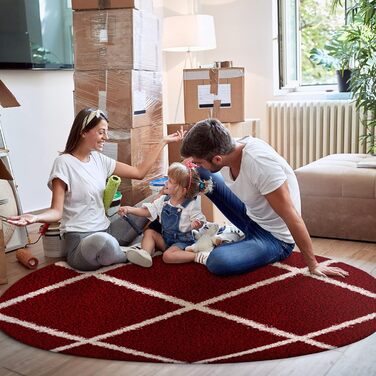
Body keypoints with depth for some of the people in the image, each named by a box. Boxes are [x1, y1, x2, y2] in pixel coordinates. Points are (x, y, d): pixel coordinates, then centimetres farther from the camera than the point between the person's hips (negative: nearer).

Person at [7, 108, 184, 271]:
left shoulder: (99, 159, 8)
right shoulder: (64, 163, -11)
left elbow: (139, 172, 11)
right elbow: (57, 211, -15)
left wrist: (164, 141, 12)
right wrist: (35, 218, -37)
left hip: (105, 230, 7)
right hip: (79, 238, -7)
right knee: (103, 242, -39)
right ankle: (128, 255, -6)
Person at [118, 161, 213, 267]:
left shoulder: (192, 205, -16)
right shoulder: (163, 200, 0)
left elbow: (199, 221, -10)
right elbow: (147, 211, 4)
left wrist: (196, 225, -35)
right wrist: (129, 209, -7)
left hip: (182, 241, -7)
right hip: (165, 238, 7)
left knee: (168, 256, -30)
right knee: (149, 232, -5)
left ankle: (197, 256, -25)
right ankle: (145, 253, -27)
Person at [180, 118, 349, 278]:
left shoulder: (260, 162, -35)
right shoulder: (226, 150, -13)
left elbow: (292, 217, -29)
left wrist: (313, 264, -22)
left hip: (275, 237, -7)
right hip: (251, 217, 7)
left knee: (218, 261, -33)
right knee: (202, 174, -4)